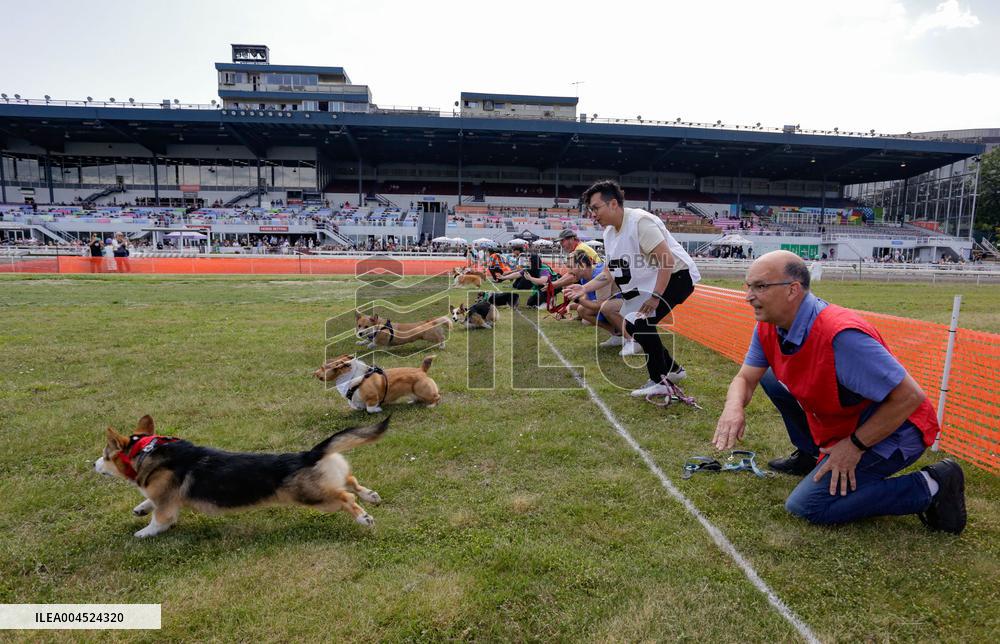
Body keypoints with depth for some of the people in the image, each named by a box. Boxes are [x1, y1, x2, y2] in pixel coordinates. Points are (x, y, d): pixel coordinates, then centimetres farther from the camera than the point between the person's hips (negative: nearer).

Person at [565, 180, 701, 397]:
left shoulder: (639, 221, -23)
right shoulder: (609, 233, 5)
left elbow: (667, 261, -28)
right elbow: (609, 273, 12)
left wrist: (655, 297, -30)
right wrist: (584, 288, 1)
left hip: (677, 275, -10)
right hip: (652, 282, 10)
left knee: (640, 322, -22)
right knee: (633, 325, 11)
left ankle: (659, 382, -8)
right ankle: (673, 370, 28)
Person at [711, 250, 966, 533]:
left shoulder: (840, 335, -34)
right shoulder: (768, 328, -7)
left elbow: (910, 396, -29)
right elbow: (745, 378, -2)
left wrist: (855, 445, -22)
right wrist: (734, 407, -25)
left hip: (891, 432, -8)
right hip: (838, 424, 8)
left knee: (806, 506, -16)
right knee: (770, 377, 5)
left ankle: (928, 488, -3)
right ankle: (810, 455, 20)